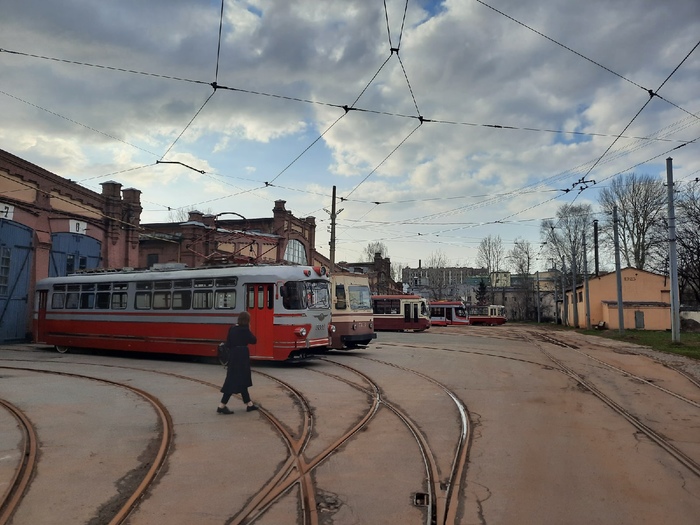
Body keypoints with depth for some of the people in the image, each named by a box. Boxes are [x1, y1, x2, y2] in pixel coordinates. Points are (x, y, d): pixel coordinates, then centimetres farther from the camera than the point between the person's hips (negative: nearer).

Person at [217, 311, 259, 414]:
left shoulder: (232, 329, 6)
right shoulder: (245, 330, -15)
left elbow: (228, 344, 8)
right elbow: (254, 340, -6)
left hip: (233, 356, 9)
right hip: (242, 357, -8)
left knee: (241, 381, 15)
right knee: (235, 382, -3)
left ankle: (249, 404, 25)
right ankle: (222, 406, -3)